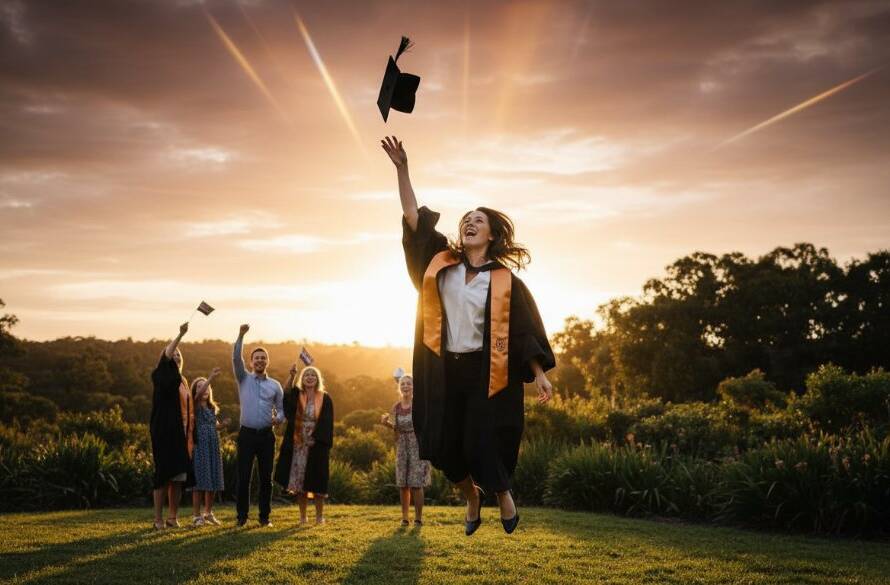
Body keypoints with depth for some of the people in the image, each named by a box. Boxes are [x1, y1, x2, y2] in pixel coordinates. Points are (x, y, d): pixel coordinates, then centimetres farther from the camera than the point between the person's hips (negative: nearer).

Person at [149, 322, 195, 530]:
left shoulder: (183, 381, 18)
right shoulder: (161, 377, -2)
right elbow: (166, 357, -22)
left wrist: (191, 434, 12)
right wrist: (180, 335, -29)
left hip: (181, 433, 6)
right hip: (164, 432, -6)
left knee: (179, 477, 6)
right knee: (163, 475, -6)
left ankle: (173, 517, 13)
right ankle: (159, 519, 0)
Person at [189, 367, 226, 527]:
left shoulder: (212, 408, 17)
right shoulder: (195, 406, -3)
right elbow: (199, 394, -25)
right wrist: (211, 378, -36)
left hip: (213, 447, 6)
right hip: (200, 446, -6)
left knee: (213, 479, 7)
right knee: (200, 479, -7)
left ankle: (208, 513, 18)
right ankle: (196, 515, -2)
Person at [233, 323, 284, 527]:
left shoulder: (275, 385, 10)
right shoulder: (244, 379, 6)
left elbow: (281, 408, 12)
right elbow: (236, 359, -8)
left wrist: (278, 418, -12)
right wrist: (241, 335, -18)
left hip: (266, 435, 1)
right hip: (247, 434, -1)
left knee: (266, 477, 3)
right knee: (243, 477, -1)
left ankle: (264, 516, 11)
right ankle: (242, 516, 7)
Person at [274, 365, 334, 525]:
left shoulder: (325, 399, 2)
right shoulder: (296, 395, 6)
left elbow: (327, 424, -2)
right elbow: (285, 394, -18)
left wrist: (316, 439, -14)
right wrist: (291, 375, -34)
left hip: (317, 446, -2)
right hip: (298, 445, 2)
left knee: (317, 482, 1)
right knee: (299, 481, 3)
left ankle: (319, 516, 12)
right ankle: (302, 516, 10)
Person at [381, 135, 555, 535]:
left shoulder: (504, 280, -1)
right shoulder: (442, 262, 5)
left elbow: (525, 330, -2)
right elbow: (412, 217, 1)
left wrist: (540, 375, -11)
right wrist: (402, 169, -6)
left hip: (485, 372, -3)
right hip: (445, 370, 3)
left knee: (481, 444, -5)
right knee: (446, 445, 6)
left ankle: (502, 493, 27)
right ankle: (471, 496, 35)